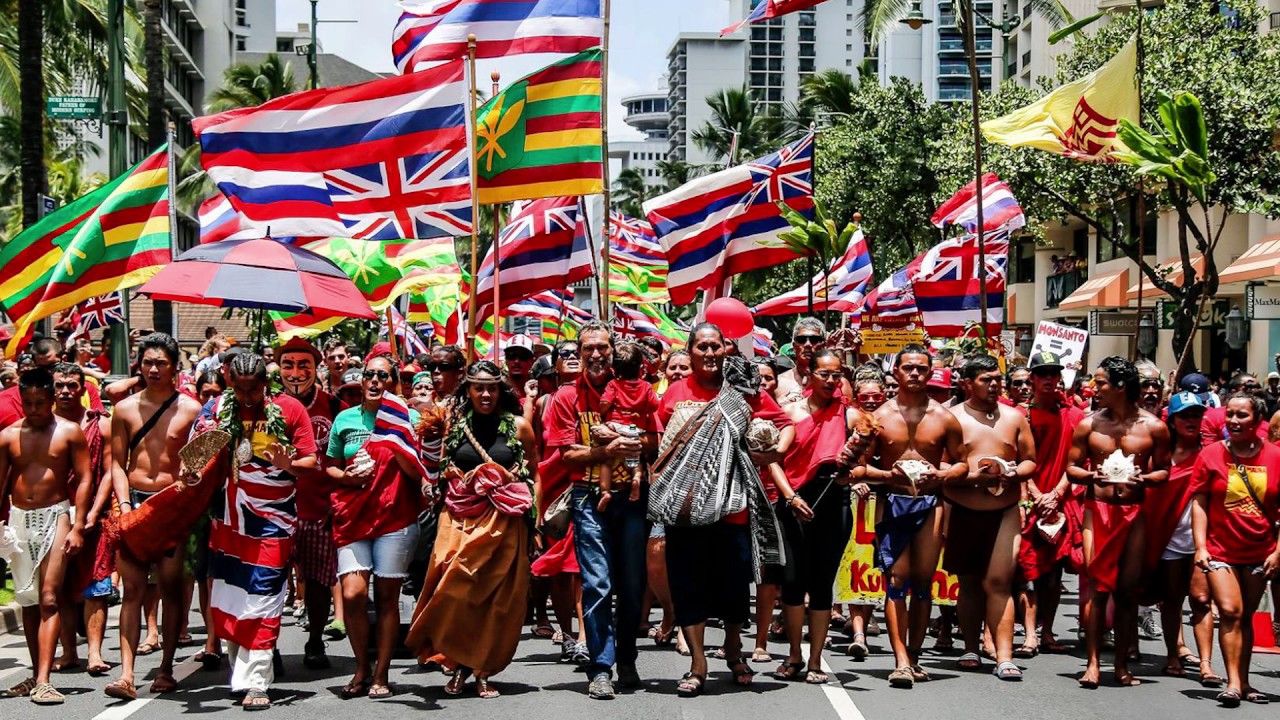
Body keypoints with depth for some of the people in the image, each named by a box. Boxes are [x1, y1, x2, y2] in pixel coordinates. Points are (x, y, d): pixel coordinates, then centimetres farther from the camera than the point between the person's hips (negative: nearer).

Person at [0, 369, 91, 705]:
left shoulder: (69, 432, 0)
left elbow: (84, 479, -2)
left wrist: (78, 526, -9)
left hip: (55, 516, -4)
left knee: (48, 599, -12)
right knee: (28, 601, 10)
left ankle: (43, 682, -19)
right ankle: (37, 674, 20)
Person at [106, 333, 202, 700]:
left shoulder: (190, 409, 1)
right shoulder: (125, 409, 7)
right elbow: (118, 463, 8)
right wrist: (124, 503, -5)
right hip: (135, 501, 1)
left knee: (171, 588, 2)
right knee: (132, 589, -5)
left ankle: (166, 669, 11)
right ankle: (126, 674, -10)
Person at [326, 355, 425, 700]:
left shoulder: (407, 417, 4)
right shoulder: (345, 419, 10)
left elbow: (418, 473, 1)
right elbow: (330, 467, 18)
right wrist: (348, 476, -3)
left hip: (395, 517, -1)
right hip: (353, 516, 1)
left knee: (387, 596, 0)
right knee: (352, 594, -11)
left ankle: (381, 674, 10)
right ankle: (362, 668, 8)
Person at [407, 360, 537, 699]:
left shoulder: (518, 426, 4)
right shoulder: (455, 424, 8)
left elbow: (535, 474, 7)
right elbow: (441, 471, 17)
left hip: (503, 521, -1)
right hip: (461, 518, 1)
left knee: (496, 595, -2)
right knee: (456, 589, -9)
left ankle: (483, 670, 7)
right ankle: (460, 664, 6)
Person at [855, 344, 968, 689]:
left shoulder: (944, 418, 6)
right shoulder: (881, 416, 4)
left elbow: (962, 464, 11)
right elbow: (860, 467, 5)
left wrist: (942, 474, -10)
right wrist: (887, 474, -14)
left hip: (930, 502, 1)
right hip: (893, 502, -1)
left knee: (923, 582, 5)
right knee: (896, 581, -8)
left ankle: (914, 656, 15)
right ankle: (901, 661, -13)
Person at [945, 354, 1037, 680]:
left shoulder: (1014, 417, 10)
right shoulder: (952, 418, 0)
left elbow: (1031, 461, 14)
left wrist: (1014, 473, -8)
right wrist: (973, 475, -18)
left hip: (1005, 512, 1)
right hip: (962, 512, -1)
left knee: (998, 582, -8)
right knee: (969, 583, 10)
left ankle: (1004, 656, -11)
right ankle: (971, 649, 22)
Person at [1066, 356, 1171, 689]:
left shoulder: (1153, 427, 1)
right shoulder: (1089, 424, 4)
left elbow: (1164, 471, 7)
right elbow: (1071, 467, 8)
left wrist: (1144, 478, -13)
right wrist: (1091, 475, -12)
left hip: (1134, 513, 0)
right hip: (1097, 509, 0)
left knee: (1128, 589, 3)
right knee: (1096, 586, -6)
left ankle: (1122, 664, 11)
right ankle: (1093, 663, -5)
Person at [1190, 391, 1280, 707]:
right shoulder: (1211, 454, -4)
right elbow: (1199, 503, -3)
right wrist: (1200, 547, -9)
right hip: (1220, 551, -2)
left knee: (1245, 617, 10)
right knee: (1230, 612, -13)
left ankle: (1243, 682, 18)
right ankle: (1233, 682, -12)